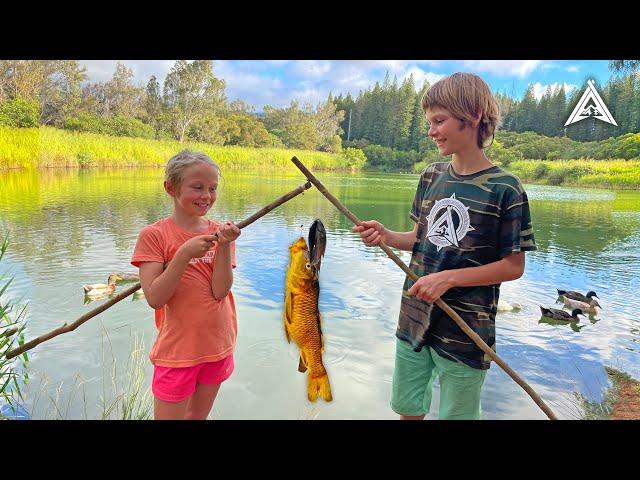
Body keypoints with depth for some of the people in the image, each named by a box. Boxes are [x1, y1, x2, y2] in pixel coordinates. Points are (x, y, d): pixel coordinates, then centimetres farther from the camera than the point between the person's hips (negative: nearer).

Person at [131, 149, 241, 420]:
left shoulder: (220, 232, -2)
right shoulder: (154, 235, -11)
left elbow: (220, 291, -12)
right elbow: (154, 299, -19)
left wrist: (223, 245, -24)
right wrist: (184, 254, -28)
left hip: (218, 344, 4)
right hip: (177, 350, -3)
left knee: (199, 415, 21)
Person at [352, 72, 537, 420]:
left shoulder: (505, 189, -14)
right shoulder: (431, 176, 3)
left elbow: (513, 266, -10)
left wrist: (449, 278, -21)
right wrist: (387, 237, -9)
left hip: (465, 331, -5)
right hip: (414, 319, 5)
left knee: (456, 414, 14)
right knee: (407, 409, 20)